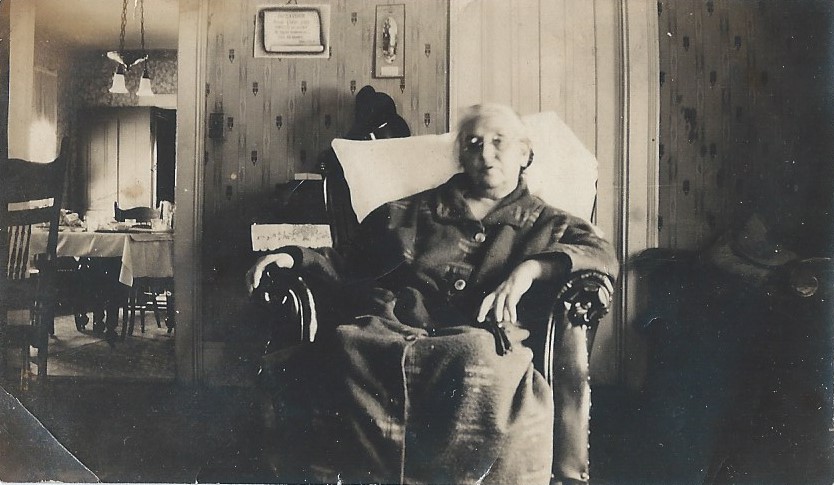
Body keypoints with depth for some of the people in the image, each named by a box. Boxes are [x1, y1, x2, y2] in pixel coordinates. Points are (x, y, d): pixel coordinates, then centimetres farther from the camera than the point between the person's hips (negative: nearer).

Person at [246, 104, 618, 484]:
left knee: (480, 355, -39)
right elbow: (349, 270, 30)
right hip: (385, 334, 2)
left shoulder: (546, 224, 27)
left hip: (478, 337, -1)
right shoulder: (410, 212, 31)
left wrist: (531, 267, -9)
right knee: (345, 344, -34)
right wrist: (295, 258, 13)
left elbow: (602, 255, 8)